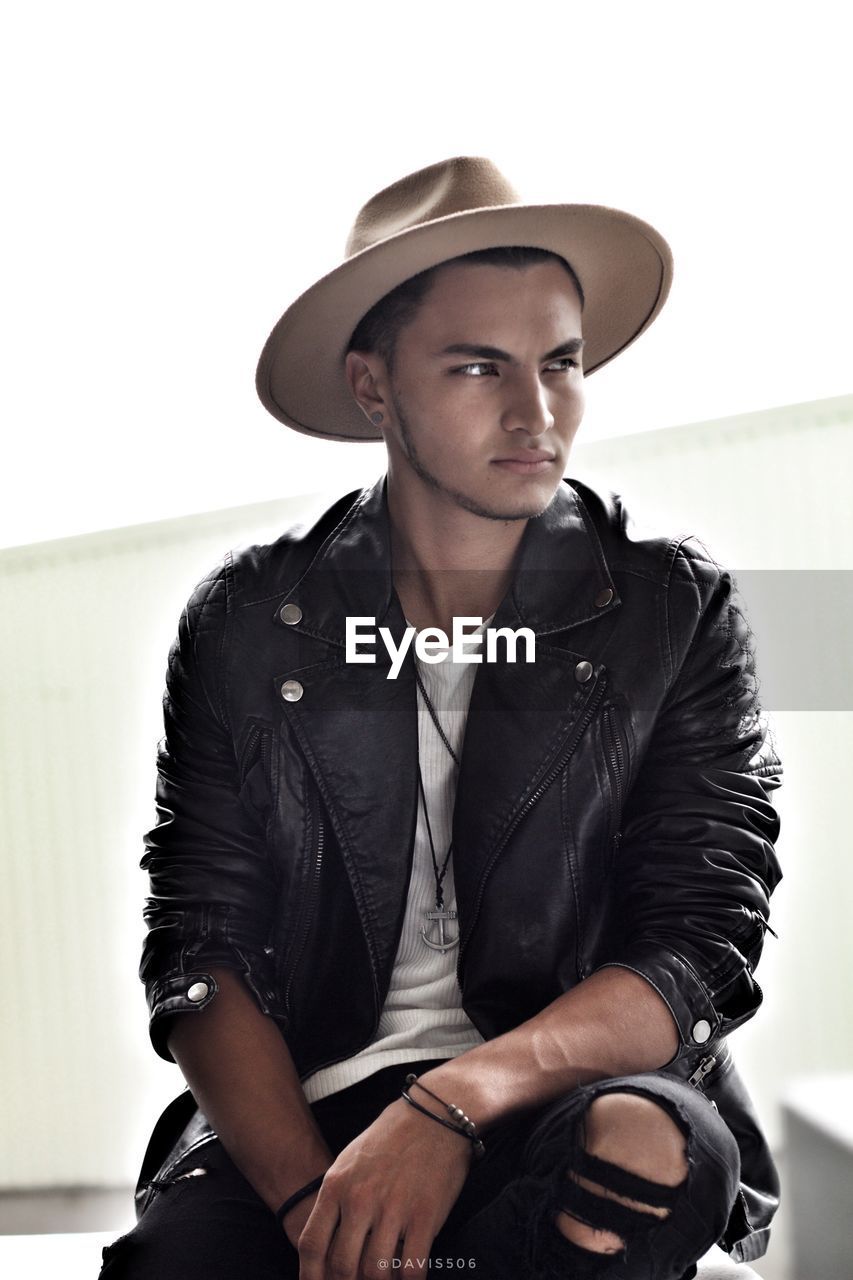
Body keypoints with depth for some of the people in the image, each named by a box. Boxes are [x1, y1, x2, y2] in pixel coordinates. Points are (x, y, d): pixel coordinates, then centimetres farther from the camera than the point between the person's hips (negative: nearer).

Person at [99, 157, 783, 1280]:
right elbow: (199, 949, 0)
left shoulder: (678, 609, 1)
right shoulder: (246, 622, 4)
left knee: (655, 1148, -34)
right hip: (294, 1121, -1)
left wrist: (457, 1101, -23)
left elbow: (701, 954, -6)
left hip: (562, 1099, 1)